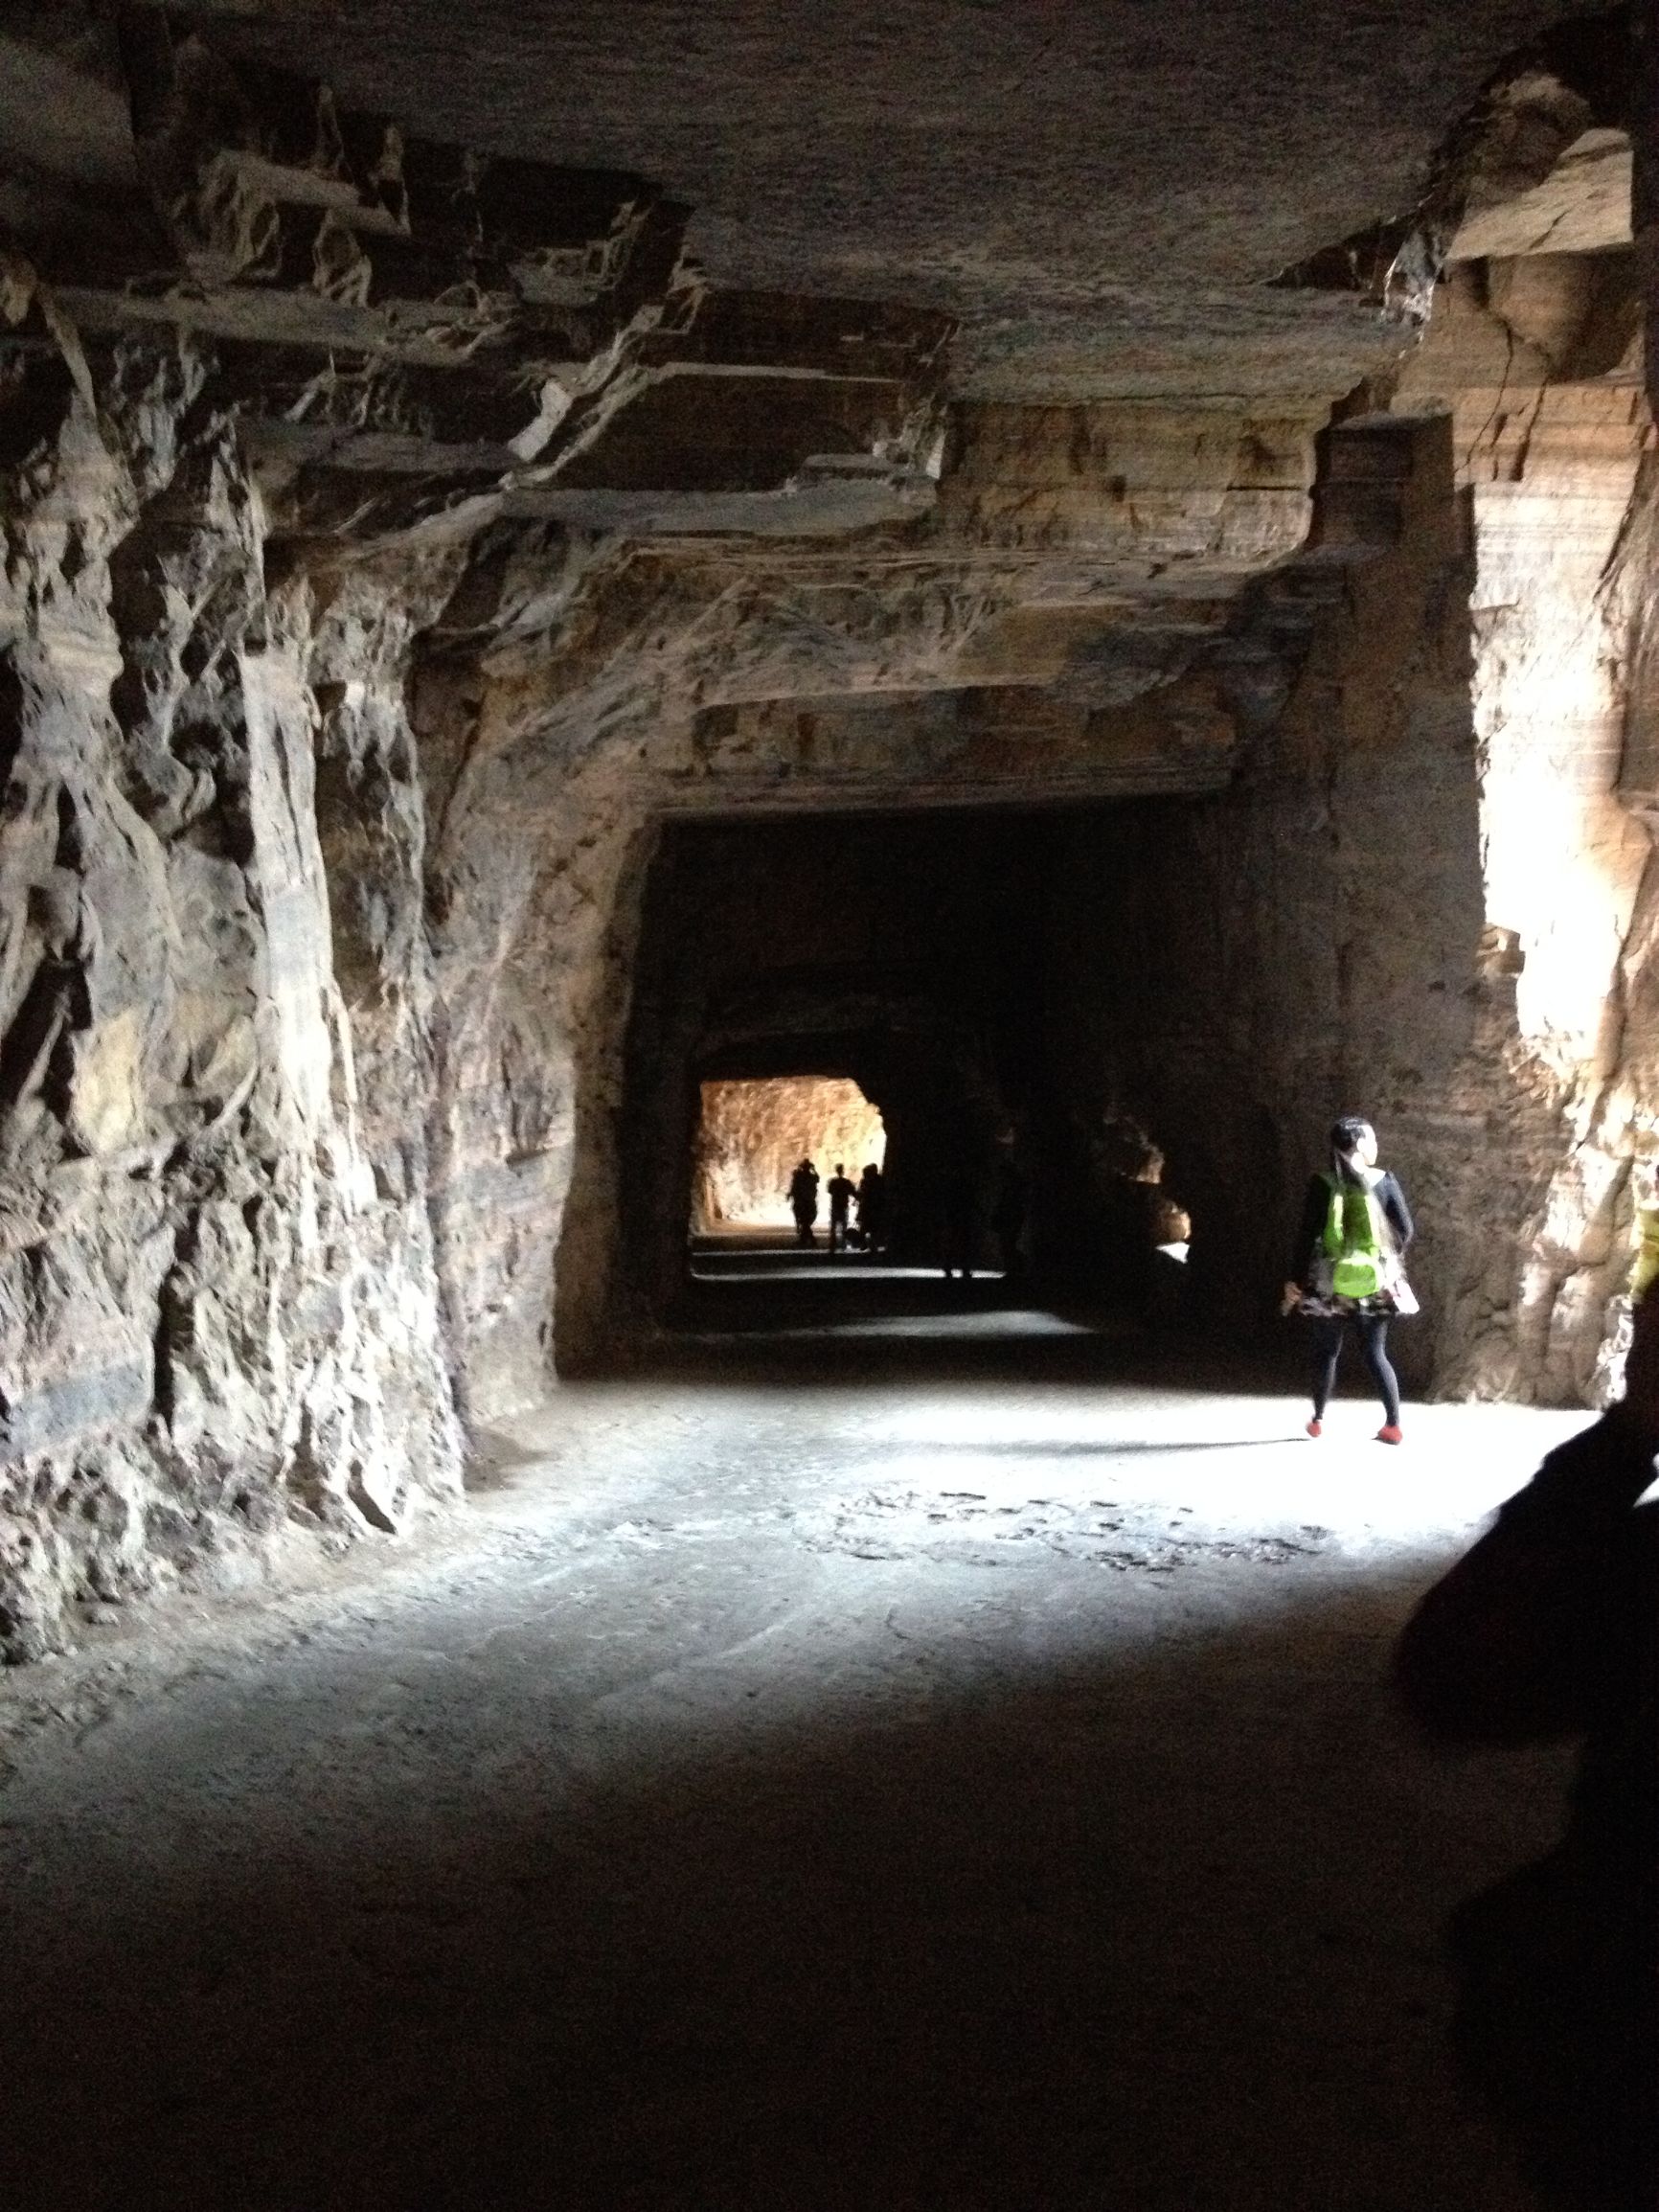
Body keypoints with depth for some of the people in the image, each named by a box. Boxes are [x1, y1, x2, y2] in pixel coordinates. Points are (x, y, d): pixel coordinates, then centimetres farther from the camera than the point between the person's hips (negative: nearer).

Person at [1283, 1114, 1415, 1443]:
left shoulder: (1322, 1184, -5)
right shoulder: (1384, 1181, -3)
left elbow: (1307, 1234, -6)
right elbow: (1405, 1228, 0)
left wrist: (1297, 1278, 1)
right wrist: (1390, 1259, 18)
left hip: (1332, 1282, 0)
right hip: (1376, 1281, 1)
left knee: (1326, 1351, 13)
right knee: (1375, 1352, 6)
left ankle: (1318, 1420, 20)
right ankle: (1393, 1424, -2)